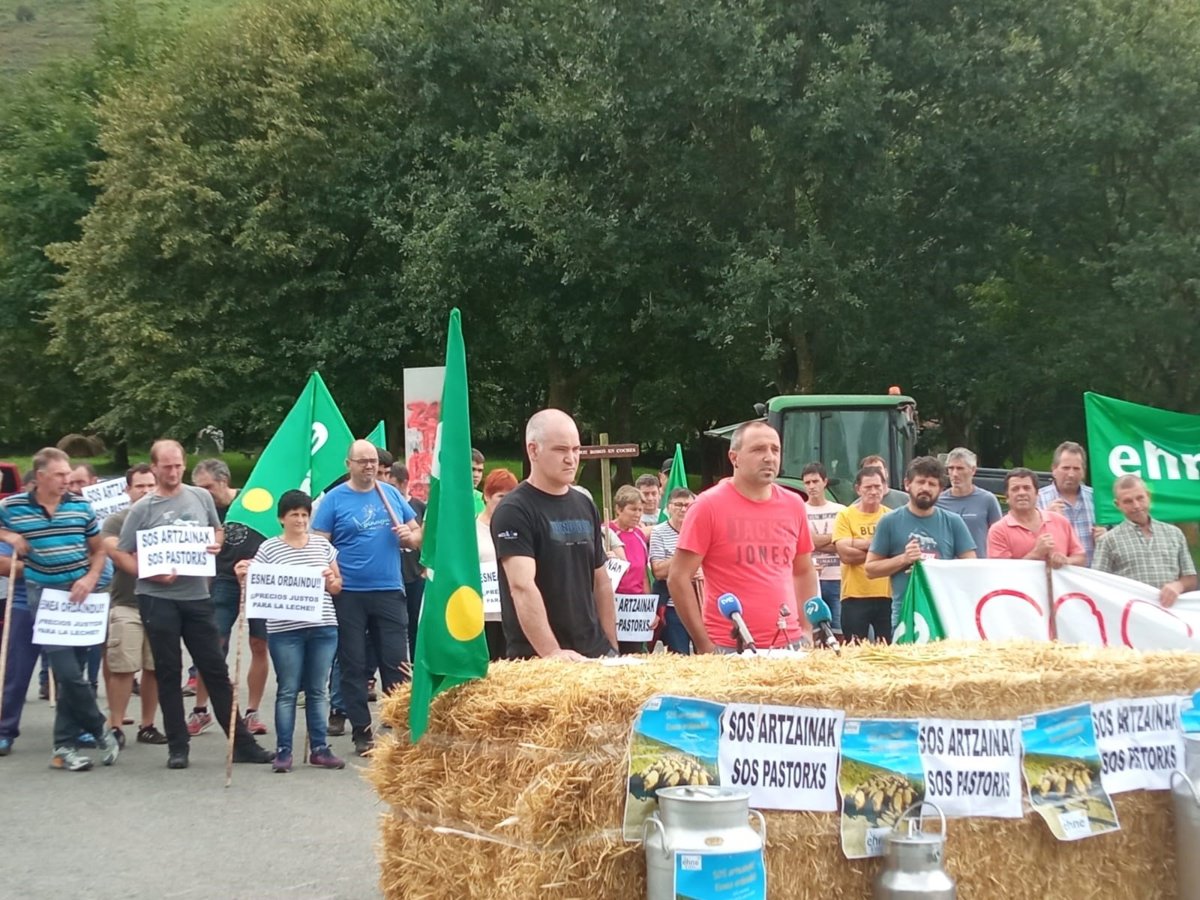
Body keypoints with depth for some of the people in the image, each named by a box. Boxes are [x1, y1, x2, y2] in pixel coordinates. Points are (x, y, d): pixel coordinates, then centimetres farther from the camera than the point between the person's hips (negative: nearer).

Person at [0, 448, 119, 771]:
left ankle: (64, 746, 14)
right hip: (43, 596, -2)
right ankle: (100, 729, 8)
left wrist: (90, 579, -6)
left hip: (78, 596, 3)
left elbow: (98, 552, 11)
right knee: (68, 673, -12)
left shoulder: (81, 506, 3)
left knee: (70, 673, 6)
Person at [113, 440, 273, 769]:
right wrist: (151, 574, -17)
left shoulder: (201, 497, 6)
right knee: (168, 673, 5)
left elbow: (217, 530, 21)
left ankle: (242, 742, 10)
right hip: (158, 598, -2)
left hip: (197, 595, 2)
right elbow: (122, 553, -2)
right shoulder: (142, 509, -3)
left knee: (216, 669, 5)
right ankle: (178, 747, 13)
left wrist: (216, 545, -2)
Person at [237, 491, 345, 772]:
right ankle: (283, 751, 5)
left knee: (318, 690, 7)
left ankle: (320, 748, 13)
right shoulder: (268, 548, -1)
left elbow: (337, 586, 15)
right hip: (285, 631, -3)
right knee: (287, 691, 1)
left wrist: (331, 580, -7)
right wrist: (244, 577, -19)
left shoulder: (323, 545, 9)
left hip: (323, 628, 3)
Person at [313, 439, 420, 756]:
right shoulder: (335, 499, -1)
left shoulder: (391, 494, 9)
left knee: (397, 663, 2)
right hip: (349, 594, -2)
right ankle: (362, 732, 11)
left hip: (389, 591, 2)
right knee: (353, 665, 3)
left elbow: (417, 533, 17)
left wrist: (409, 536, -6)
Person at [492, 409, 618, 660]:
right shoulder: (514, 510, -11)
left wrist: (612, 647, 9)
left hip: (594, 653, 6)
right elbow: (522, 586, -21)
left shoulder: (585, 506, 11)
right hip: (537, 660, -6)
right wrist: (551, 652, -31)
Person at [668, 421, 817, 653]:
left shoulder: (793, 505, 8)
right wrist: (705, 645, -9)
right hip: (729, 649, -4)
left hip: (789, 646, 4)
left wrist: (810, 632, 9)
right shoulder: (709, 506, -5)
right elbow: (678, 578, -6)